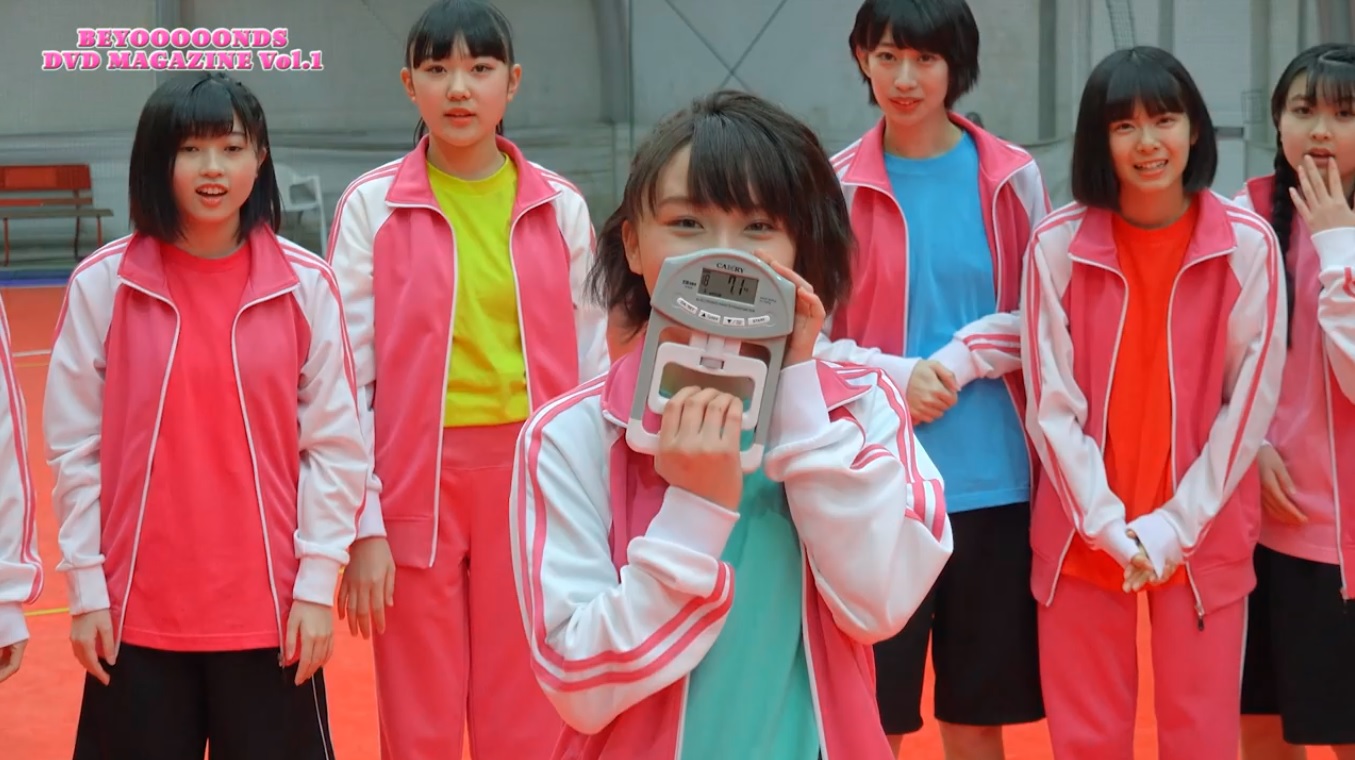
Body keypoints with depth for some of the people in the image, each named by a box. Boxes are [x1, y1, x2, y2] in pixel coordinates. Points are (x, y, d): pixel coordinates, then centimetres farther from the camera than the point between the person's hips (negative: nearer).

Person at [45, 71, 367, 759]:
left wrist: (317, 582, -4)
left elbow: (335, 442, 0)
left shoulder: (306, 285, -2)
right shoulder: (101, 285, -2)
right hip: (137, 611, 0)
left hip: (272, 609, 0)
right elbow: (74, 447, 1)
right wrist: (85, 588, -1)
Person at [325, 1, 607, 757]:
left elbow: (593, 366, 6)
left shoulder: (560, 206, 2)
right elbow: (345, 377, -3)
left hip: (534, 478, 1)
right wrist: (360, 524, -7)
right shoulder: (372, 206, -2)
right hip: (417, 483, -1)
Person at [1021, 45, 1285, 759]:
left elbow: (1252, 398, -5)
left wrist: (1177, 523, -10)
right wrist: (1108, 523, -12)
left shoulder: (1247, 245, -7)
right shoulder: (1058, 245, -7)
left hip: (1203, 536, 0)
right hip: (1082, 532, 0)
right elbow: (1051, 402, -6)